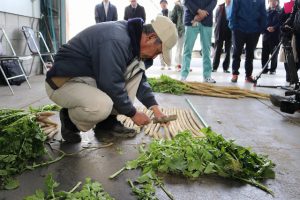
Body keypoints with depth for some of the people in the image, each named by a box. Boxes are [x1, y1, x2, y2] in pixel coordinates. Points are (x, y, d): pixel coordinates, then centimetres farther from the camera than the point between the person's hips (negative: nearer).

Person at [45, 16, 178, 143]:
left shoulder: (130, 36, 3)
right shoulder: (116, 41, -28)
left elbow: (140, 79, 9)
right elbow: (112, 86, -26)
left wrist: (154, 107, 1)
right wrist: (133, 113, -13)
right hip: (63, 82, -9)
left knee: (137, 67, -1)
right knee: (102, 106, -38)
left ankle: (108, 121, 2)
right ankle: (70, 120, -2)